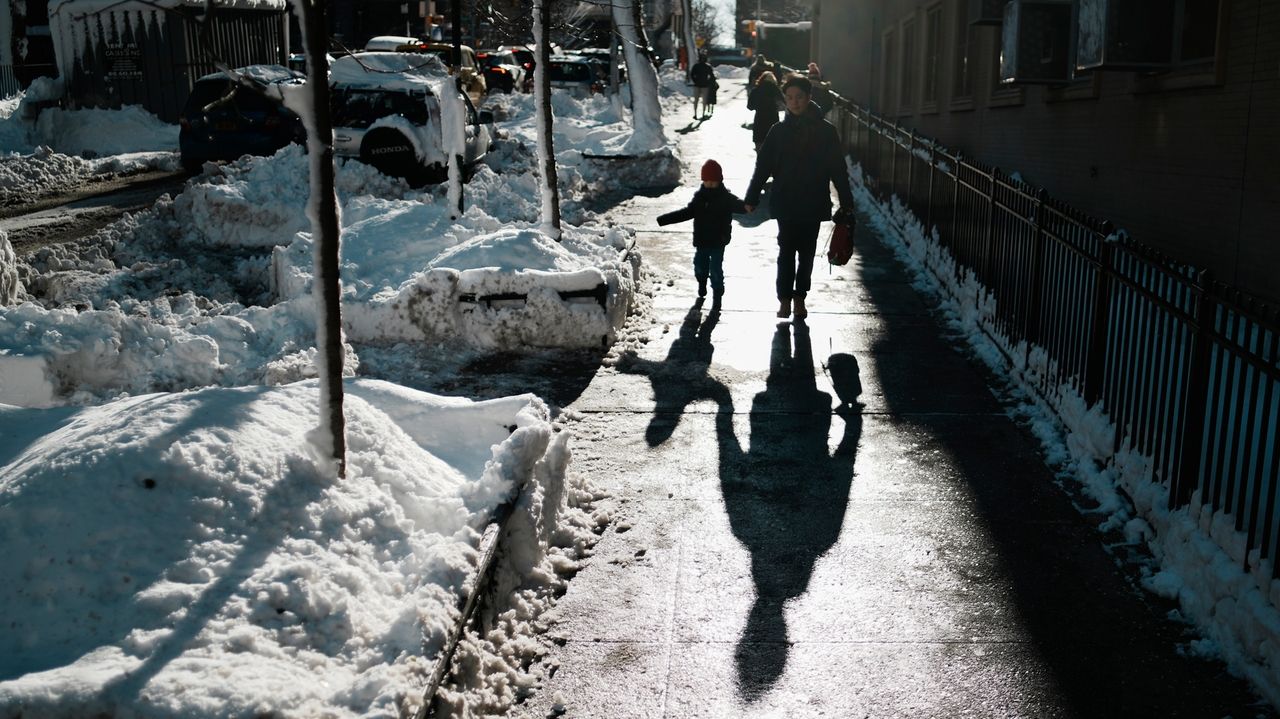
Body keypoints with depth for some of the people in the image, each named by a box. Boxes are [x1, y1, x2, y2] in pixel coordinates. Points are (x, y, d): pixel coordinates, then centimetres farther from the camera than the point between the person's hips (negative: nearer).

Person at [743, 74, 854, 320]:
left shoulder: (826, 131, -2)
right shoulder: (779, 130, -1)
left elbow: (838, 169, 1)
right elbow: (763, 165, 2)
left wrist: (846, 203, 0)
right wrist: (752, 197, -1)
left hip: (813, 204, 1)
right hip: (785, 204, -1)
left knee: (806, 253, 9)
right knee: (786, 252, 0)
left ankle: (799, 298, 22)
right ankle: (785, 299, 9)